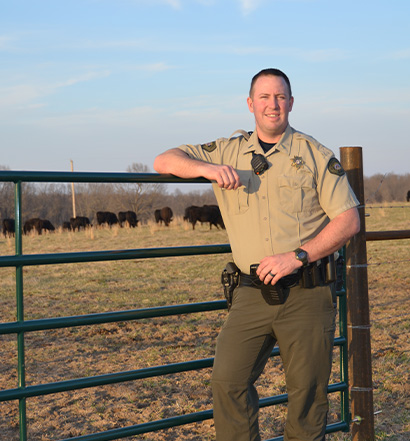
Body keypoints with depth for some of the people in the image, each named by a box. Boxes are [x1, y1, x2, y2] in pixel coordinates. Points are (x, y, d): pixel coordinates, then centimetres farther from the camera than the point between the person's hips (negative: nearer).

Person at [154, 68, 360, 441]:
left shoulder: (315, 155, 3)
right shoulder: (228, 151, 12)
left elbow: (349, 221, -2)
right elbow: (164, 161, 10)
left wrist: (297, 257, -14)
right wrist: (208, 168, -10)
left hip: (307, 294, -2)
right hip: (252, 293, 2)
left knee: (307, 393, 2)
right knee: (228, 381, -10)